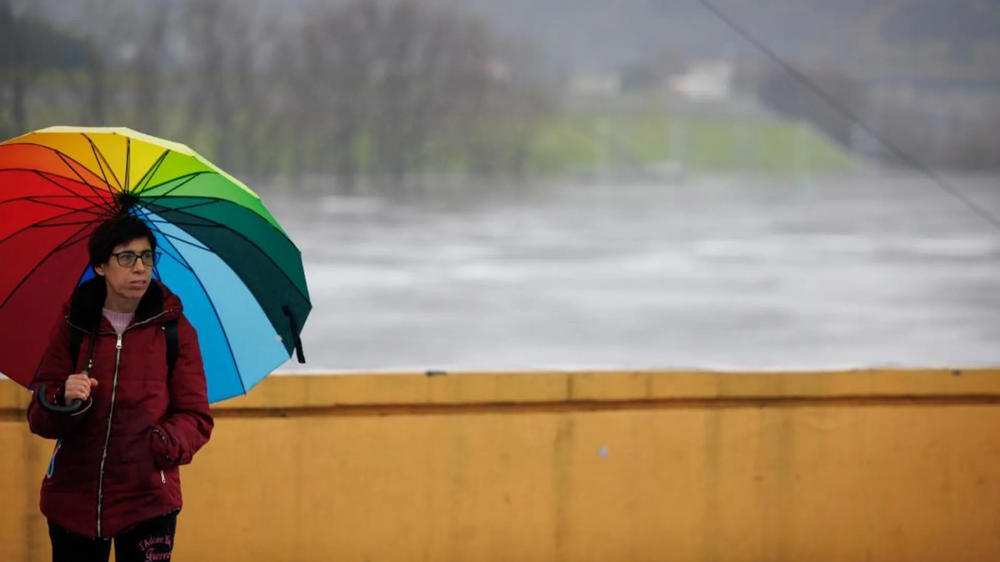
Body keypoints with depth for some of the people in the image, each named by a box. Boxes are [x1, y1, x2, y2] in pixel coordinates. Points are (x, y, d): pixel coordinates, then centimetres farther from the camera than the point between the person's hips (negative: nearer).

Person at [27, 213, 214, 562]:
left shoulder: (174, 329, 1)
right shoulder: (72, 327, 4)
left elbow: (196, 417, 1)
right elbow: (38, 418, 5)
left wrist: (165, 443, -20)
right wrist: (65, 401, -18)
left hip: (147, 500, -1)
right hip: (73, 501, 1)